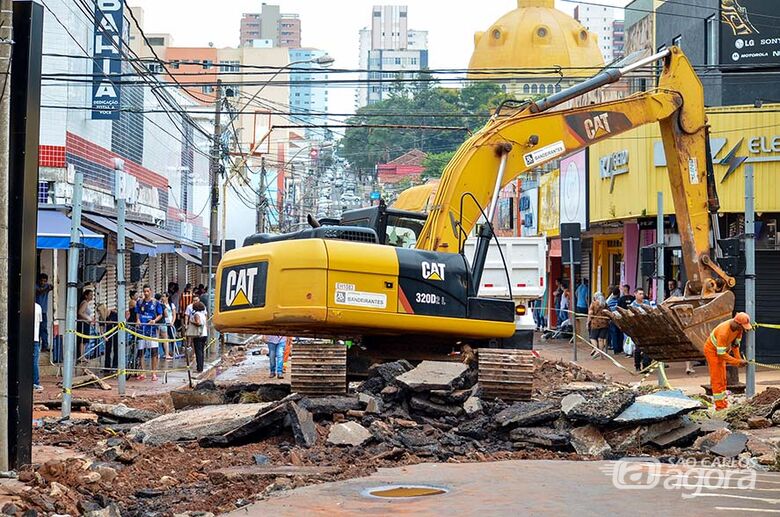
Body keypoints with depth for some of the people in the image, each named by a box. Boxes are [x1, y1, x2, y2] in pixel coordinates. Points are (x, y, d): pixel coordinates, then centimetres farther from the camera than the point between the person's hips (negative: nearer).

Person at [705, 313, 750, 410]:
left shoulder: (739, 327, -16)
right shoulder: (723, 332, -39)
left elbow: (736, 343, -1)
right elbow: (721, 354, -34)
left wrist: (739, 358, -11)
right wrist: (738, 362, -29)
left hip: (722, 350, 8)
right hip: (712, 350, -8)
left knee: (722, 378, 12)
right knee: (716, 379, -8)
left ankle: (723, 403, 19)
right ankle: (719, 406, -7)